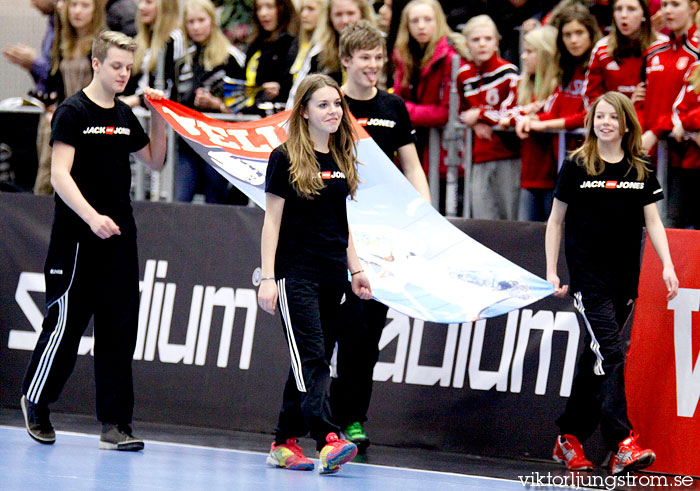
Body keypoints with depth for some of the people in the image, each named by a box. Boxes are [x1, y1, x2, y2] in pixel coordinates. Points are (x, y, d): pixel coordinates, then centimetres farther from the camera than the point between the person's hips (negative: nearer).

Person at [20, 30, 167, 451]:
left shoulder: (125, 116, 12)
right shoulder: (73, 112, -8)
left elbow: (155, 161, 25)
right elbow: (60, 175, -15)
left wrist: (159, 119, 9)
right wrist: (92, 217, -27)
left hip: (120, 238, 6)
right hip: (78, 239, -6)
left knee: (120, 330, 2)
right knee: (66, 324, 0)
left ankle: (115, 424, 4)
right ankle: (35, 400, 22)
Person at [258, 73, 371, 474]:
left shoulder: (343, 160, 13)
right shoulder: (286, 159, -5)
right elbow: (272, 221, -6)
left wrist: (355, 268, 15)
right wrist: (268, 277, -12)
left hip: (332, 276, 7)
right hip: (296, 273, -7)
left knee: (314, 361, 7)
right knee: (311, 357, -16)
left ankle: (285, 444, 13)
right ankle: (328, 440, -29)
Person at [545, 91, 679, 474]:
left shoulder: (640, 171, 8)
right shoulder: (576, 167, 0)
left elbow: (652, 220, 8)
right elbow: (556, 220, 5)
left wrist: (667, 266, -4)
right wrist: (551, 270, 0)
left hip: (626, 280, 4)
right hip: (588, 278, -4)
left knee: (595, 359, 9)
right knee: (610, 353, -16)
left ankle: (569, 440, 19)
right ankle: (623, 445, -23)